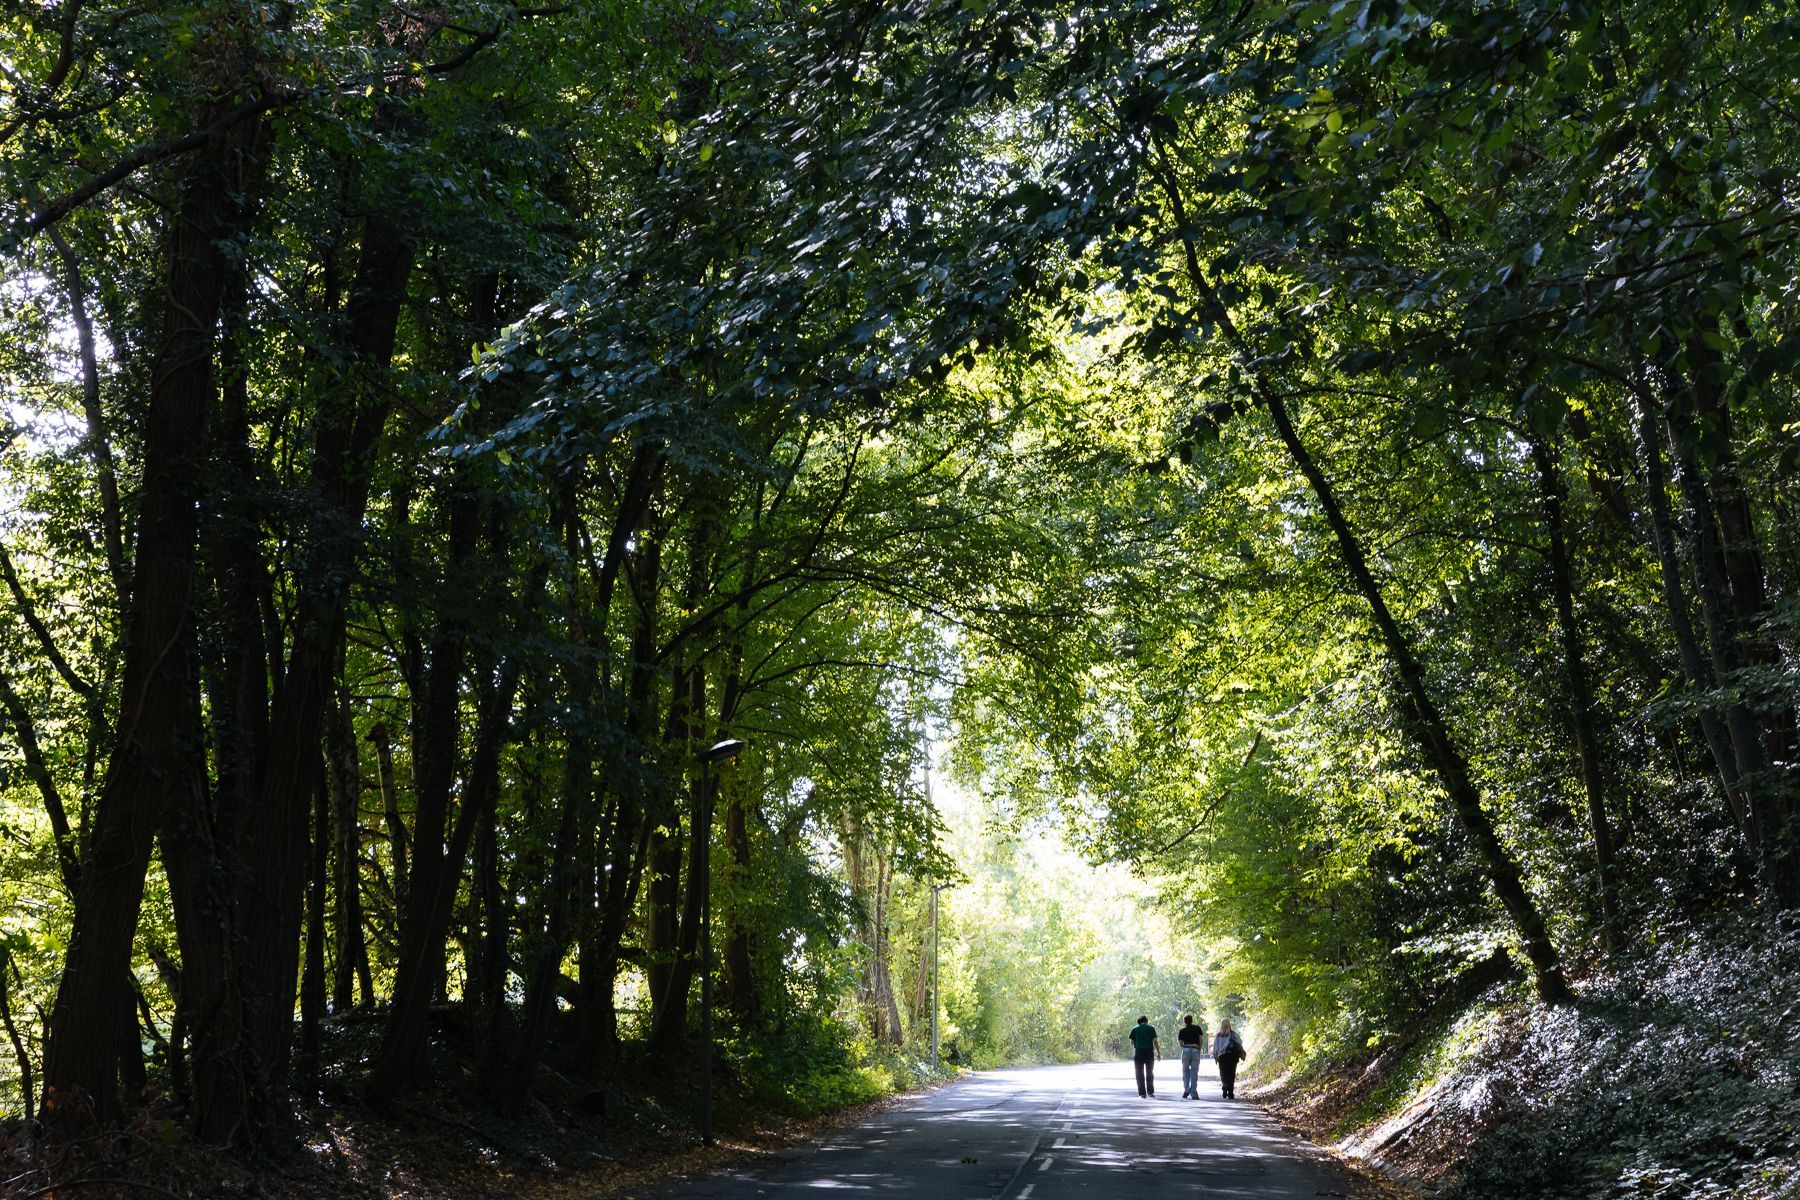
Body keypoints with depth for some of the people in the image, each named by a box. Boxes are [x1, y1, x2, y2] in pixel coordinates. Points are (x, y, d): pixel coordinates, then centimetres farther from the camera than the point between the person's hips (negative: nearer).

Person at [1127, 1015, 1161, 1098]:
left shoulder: (1134, 1029, 6)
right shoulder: (1151, 1028, 4)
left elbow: (1132, 1042, 6)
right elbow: (1155, 1041, -3)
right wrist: (1158, 1053, -1)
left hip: (1138, 1052, 0)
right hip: (1149, 1052, 0)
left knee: (1140, 1074, 4)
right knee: (1150, 1073, 14)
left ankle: (1142, 1093, -1)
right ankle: (1150, 1091, 9)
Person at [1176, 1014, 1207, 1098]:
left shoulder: (1182, 1031, 10)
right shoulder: (1198, 1028, 11)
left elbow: (1181, 1044, 5)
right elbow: (1201, 1041, 5)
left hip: (1186, 1050, 0)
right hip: (1195, 1050, 0)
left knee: (1185, 1072, 10)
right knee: (1194, 1073, 3)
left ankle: (1186, 1090, -5)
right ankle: (1194, 1094, 0)